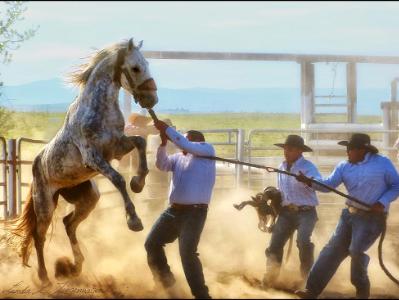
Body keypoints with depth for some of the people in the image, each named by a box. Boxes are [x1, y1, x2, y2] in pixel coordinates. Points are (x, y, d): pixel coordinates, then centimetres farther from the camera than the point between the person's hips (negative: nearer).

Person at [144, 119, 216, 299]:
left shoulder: (207, 150, 0)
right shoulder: (178, 157, 16)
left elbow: (186, 145, -15)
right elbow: (161, 165, 1)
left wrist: (167, 129, -11)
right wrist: (163, 142, -10)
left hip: (194, 212, -8)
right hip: (174, 210, 8)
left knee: (187, 253, -18)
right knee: (152, 243, 12)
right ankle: (165, 280, 32)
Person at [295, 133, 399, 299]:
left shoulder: (383, 163, -9)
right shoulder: (344, 167, 3)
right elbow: (328, 184, -7)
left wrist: (382, 203, -17)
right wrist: (309, 181, -25)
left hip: (372, 218, -5)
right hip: (349, 214, 5)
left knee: (356, 251, -15)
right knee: (333, 249, 0)